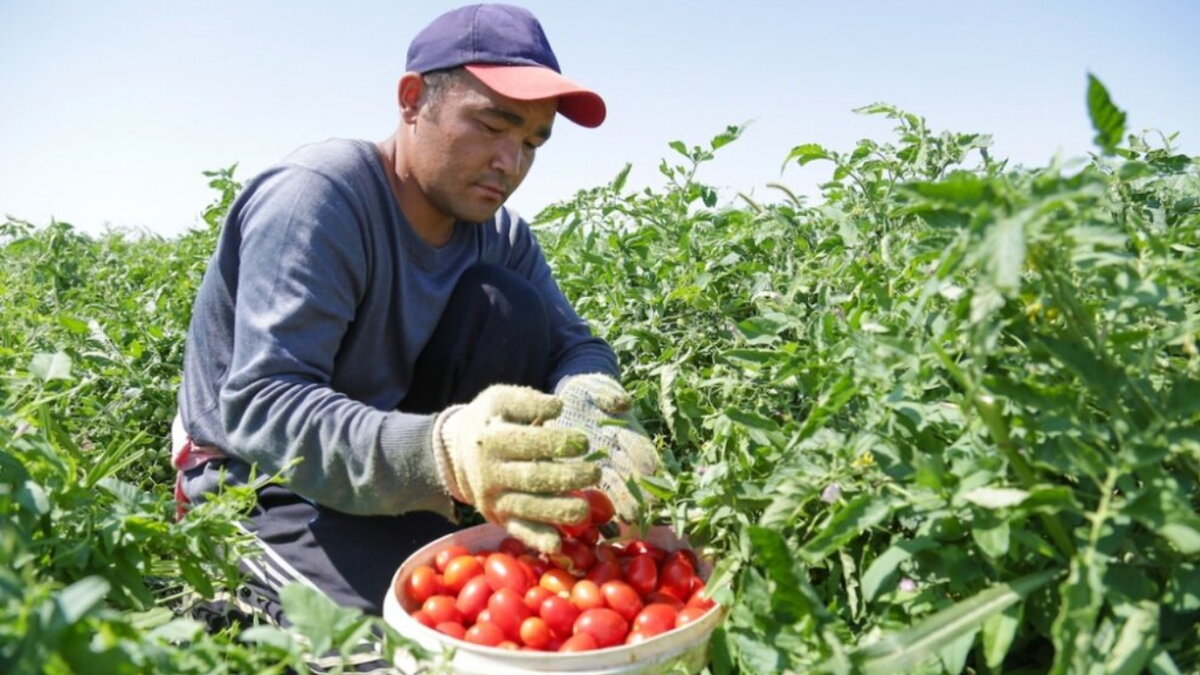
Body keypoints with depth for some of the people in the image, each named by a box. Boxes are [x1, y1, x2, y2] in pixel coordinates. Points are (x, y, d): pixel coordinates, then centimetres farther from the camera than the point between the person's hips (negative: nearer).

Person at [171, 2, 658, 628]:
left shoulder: (499, 234, -3)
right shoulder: (317, 196, -25)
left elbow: (575, 343, -7)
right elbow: (260, 407, -34)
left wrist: (584, 407, -35)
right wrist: (440, 455, -54)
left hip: (389, 438, 6)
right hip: (259, 479, -5)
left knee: (507, 304, -15)